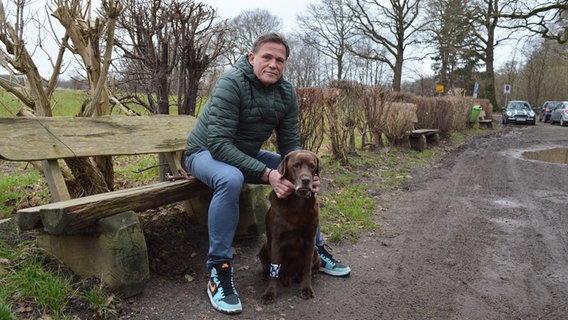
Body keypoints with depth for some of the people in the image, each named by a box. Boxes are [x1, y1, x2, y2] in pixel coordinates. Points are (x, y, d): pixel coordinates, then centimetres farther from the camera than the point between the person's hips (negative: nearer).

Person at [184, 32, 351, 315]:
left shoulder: (287, 93, -8)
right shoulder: (231, 84, -27)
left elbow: (290, 144, -6)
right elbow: (219, 143, -34)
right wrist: (265, 173, -41)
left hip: (247, 153, 6)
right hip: (205, 151, -6)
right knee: (231, 179, -39)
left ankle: (315, 251, 12)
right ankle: (219, 270, -24)